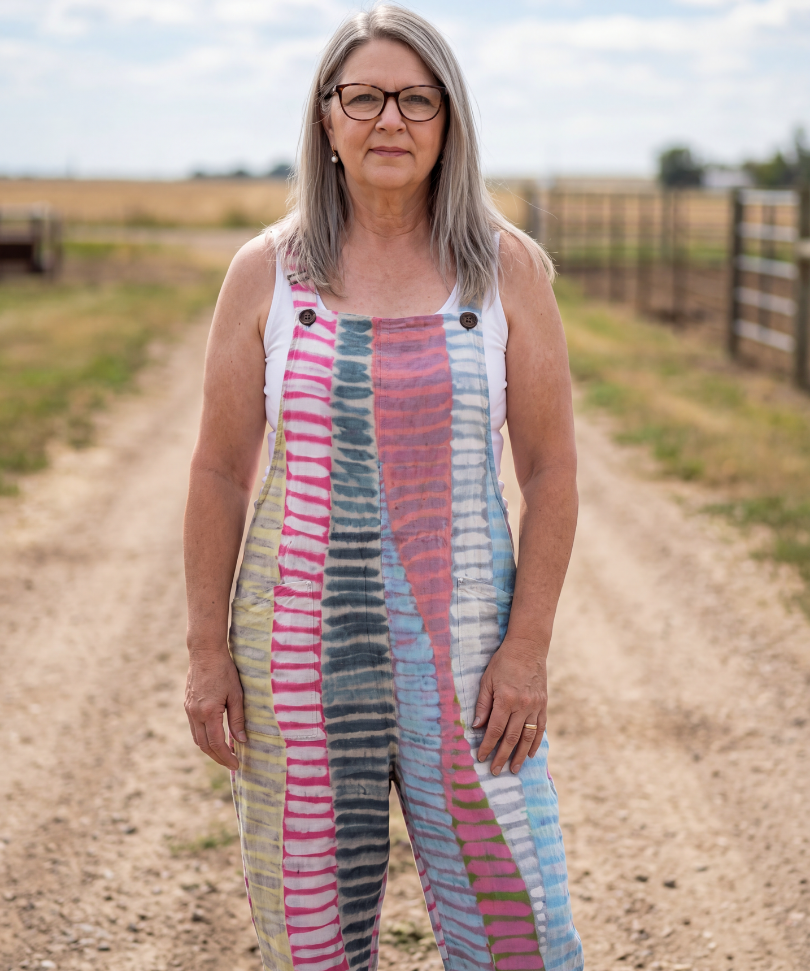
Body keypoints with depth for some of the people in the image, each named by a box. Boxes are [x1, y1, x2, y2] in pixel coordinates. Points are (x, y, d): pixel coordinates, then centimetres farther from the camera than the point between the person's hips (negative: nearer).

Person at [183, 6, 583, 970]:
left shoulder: (509, 268, 0)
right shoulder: (267, 272, 1)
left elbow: (550, 466, 0)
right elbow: (219, 470, 3)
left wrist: (528, 646, -6)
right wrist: (207, 649, 0)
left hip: (460, 643, 0)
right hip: (299, 641, 1)